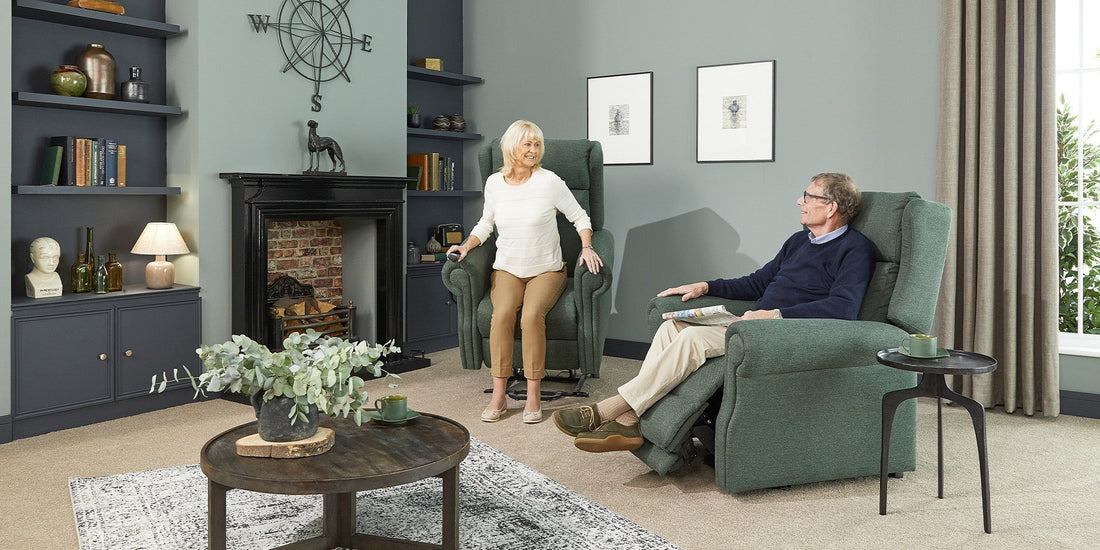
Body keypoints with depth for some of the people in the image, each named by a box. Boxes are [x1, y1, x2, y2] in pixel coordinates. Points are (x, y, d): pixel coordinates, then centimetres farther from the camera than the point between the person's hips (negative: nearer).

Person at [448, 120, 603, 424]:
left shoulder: (549, 182, -6)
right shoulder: (494, 183, 4)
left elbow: (580, 218, 4)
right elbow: (486, 223, 19)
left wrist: (586, 247, -11)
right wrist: (467, 245, 4)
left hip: (546, 270, -2)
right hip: (507, 269, 2)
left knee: (531, 316, -31)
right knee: (502, 314, -29)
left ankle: (533, 396, -19)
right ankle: (499, 395, -20)